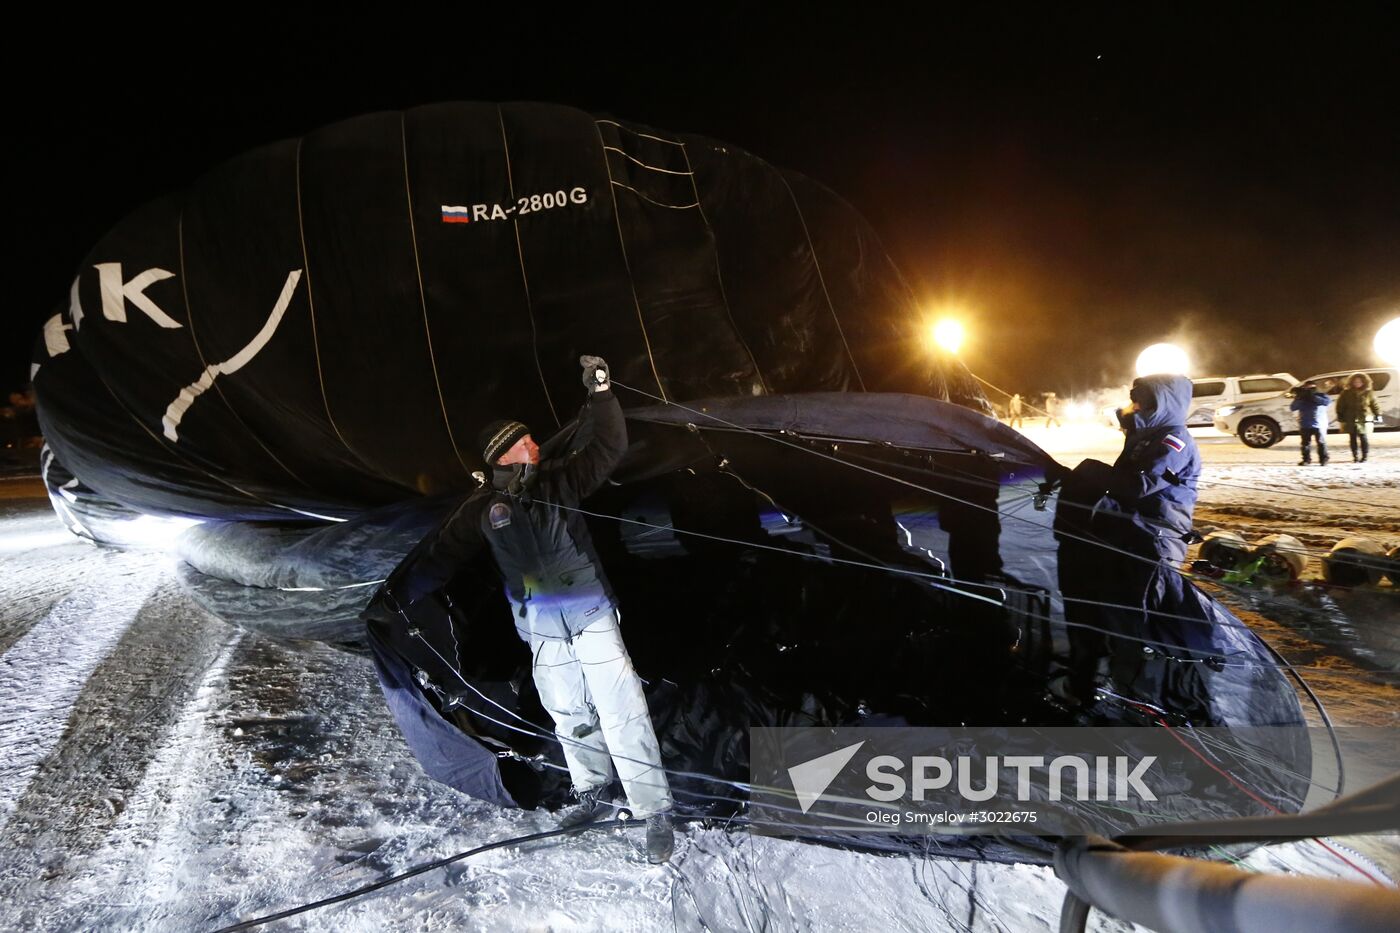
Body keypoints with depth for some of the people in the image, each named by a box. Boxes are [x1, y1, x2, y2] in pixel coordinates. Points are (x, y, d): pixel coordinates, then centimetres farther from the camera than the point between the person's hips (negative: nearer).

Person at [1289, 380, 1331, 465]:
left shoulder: (1321, 395, 6)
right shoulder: (1301, 397, 10)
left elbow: (1328, 401, -15)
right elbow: (1293, 407, -2)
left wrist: (1314, 397, -19)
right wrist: (1299, 398, -16)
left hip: (1319, 424, -2)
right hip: (1305, 425, 2)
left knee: (1321, 442, -2)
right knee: (1305, 443, 3)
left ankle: (1323, 460, 3)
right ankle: (1306, 460, 10)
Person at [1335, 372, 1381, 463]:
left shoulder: (1369, 392, 4)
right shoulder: (1346, 393, 5)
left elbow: (1375, 404, 10)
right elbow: (1340, 405, 11)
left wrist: (1377, 415, 6)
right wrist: (1340, 416, 5)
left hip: (1364, 420, -1)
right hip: (1350, 420, 1)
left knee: (1364, 438, -3)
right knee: (1353, 439, 4)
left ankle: (1364, 457, 6)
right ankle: (1355, 457, 12)